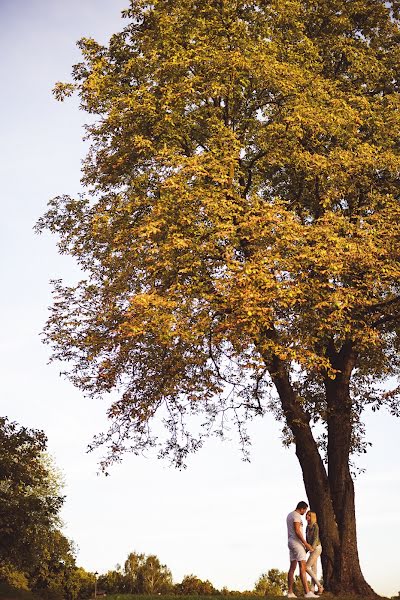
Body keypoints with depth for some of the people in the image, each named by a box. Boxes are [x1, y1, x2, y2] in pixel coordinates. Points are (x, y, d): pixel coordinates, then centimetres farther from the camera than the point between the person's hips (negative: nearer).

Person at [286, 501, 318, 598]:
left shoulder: (289, 515, 19)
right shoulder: (296, 515, -14)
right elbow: (297, 531, -22)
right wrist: (306, 544, -21)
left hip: (291, 542, 10)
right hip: (297, 542, -10)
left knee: (292, 567, 9)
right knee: (303, 567, -13)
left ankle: (290, 592, 8)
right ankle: (307, 592, -18)